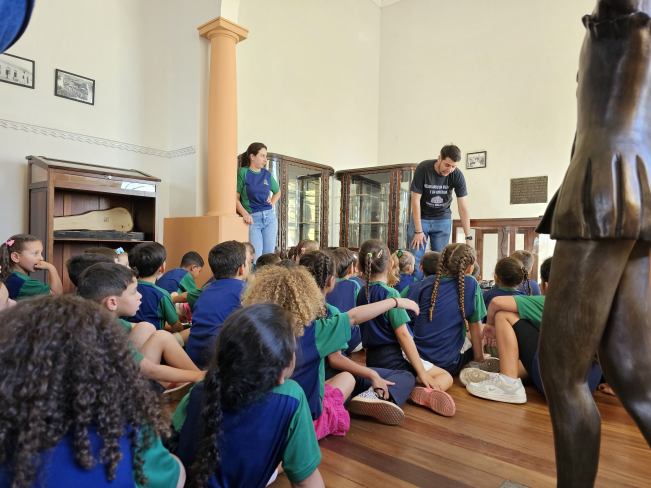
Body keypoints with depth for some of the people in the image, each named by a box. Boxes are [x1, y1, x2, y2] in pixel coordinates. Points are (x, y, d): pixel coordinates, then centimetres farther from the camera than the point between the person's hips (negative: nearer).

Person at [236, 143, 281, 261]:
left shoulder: (267, 174, 11)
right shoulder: (242, 173, -2)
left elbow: (278, 191, 29)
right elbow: (235, 198, -5)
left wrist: (272, 203, 11)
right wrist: (245, 213, -19)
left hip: (270, 217, 5)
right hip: (252, 219, -4)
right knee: (255, 258, -9)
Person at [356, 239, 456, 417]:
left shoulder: (361, 294, 6)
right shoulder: (390, 294, -15)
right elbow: (402, 334, -17)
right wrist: (422, 372, -14)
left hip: (372, 361, 7)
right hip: (394, 358, -7)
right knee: (446, 376, 3)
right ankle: (426, 393, -28)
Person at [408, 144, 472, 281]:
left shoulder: (457, 176, -14)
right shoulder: (423, 169, -19)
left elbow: (463, 207, -12)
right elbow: (416, 200, -16)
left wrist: (468, 237, -16)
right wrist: (418, 231, -17)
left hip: (443, 219, 2)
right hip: (421, 218, -1)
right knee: (416, 259, -5)